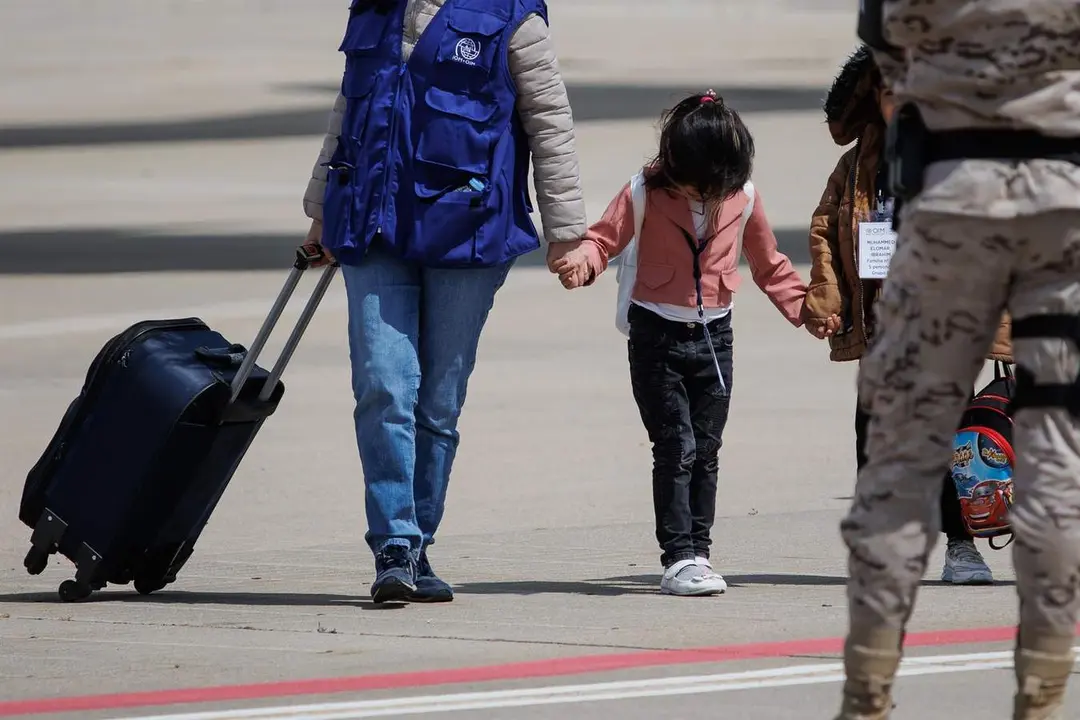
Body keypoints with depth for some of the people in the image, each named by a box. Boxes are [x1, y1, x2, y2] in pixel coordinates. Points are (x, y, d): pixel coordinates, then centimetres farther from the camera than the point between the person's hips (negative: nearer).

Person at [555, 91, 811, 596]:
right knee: (676, 447, -10)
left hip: (713, 336, 3)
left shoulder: (742, 200, 1)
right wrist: (581, 263, -28)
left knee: (706, 450, 7)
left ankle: (698, 551, 15)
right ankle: (677, 558, -10)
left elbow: (769, 265, 14)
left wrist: (803, 307, 7)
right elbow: (606, 237, -7)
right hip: (657, 333, -3)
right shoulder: (647, 194, -9)